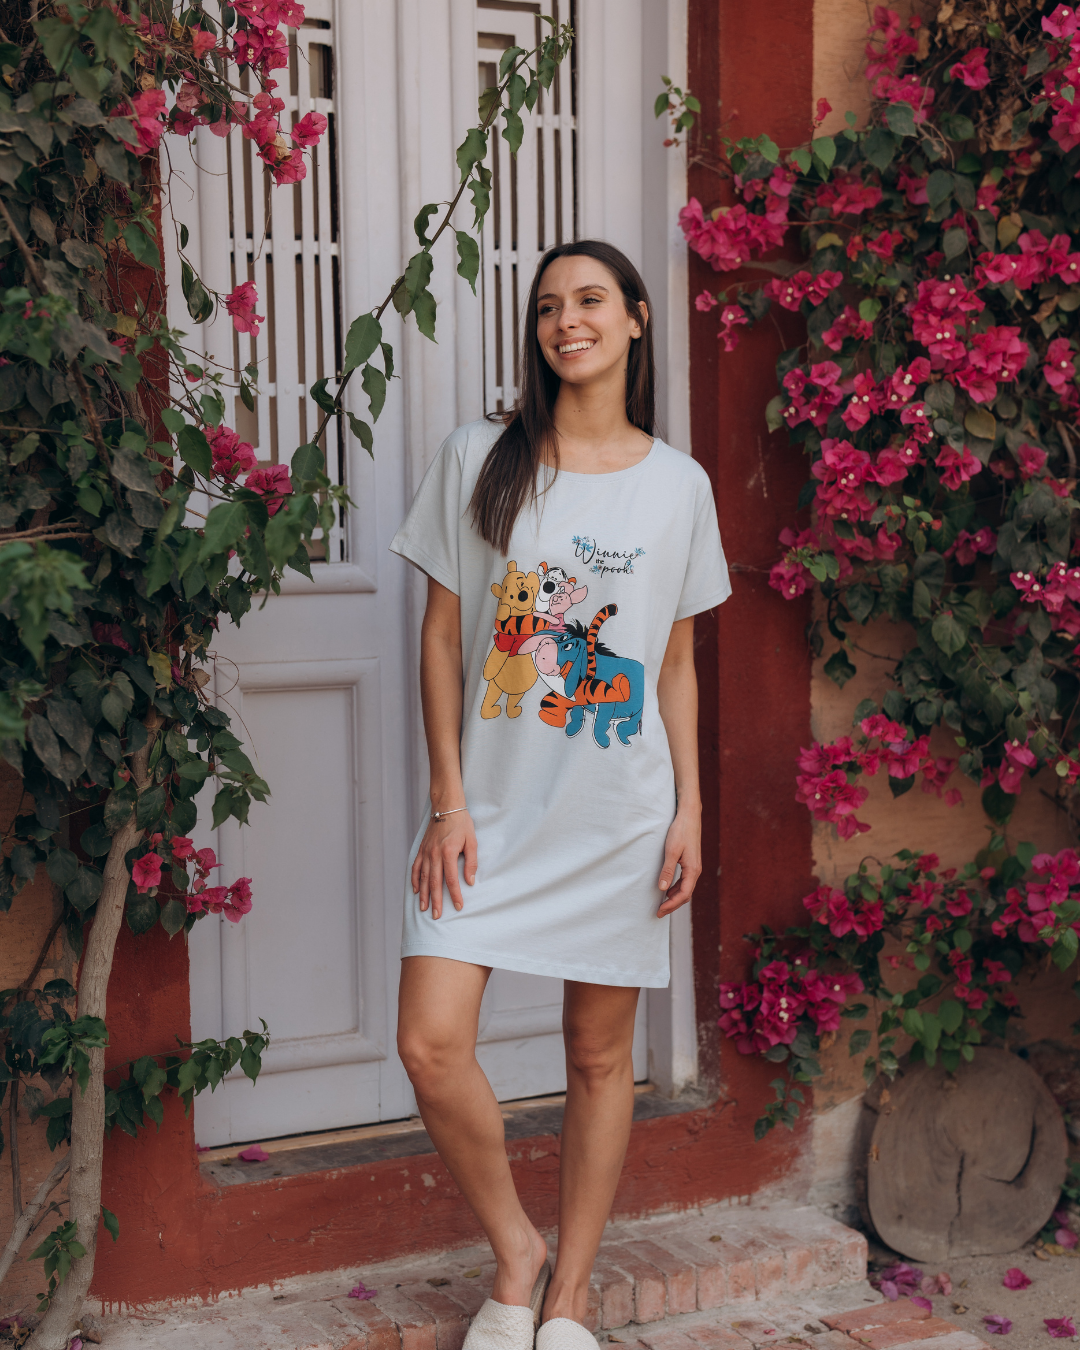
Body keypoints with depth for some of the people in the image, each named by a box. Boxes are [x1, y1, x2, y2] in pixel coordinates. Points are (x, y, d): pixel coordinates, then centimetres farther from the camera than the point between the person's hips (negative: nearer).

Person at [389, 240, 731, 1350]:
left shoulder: (678, 485, 4)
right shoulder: (476, 462, 1)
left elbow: (676, 664, 9)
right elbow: (442, 637, 1)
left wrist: (689, 810, 1)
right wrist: (449, 800, -5)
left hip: (619, 816, 1)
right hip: (491, 807, 0)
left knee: (599, 1055, 7)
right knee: (431, 1043, -11)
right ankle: (515, 1257, 13)